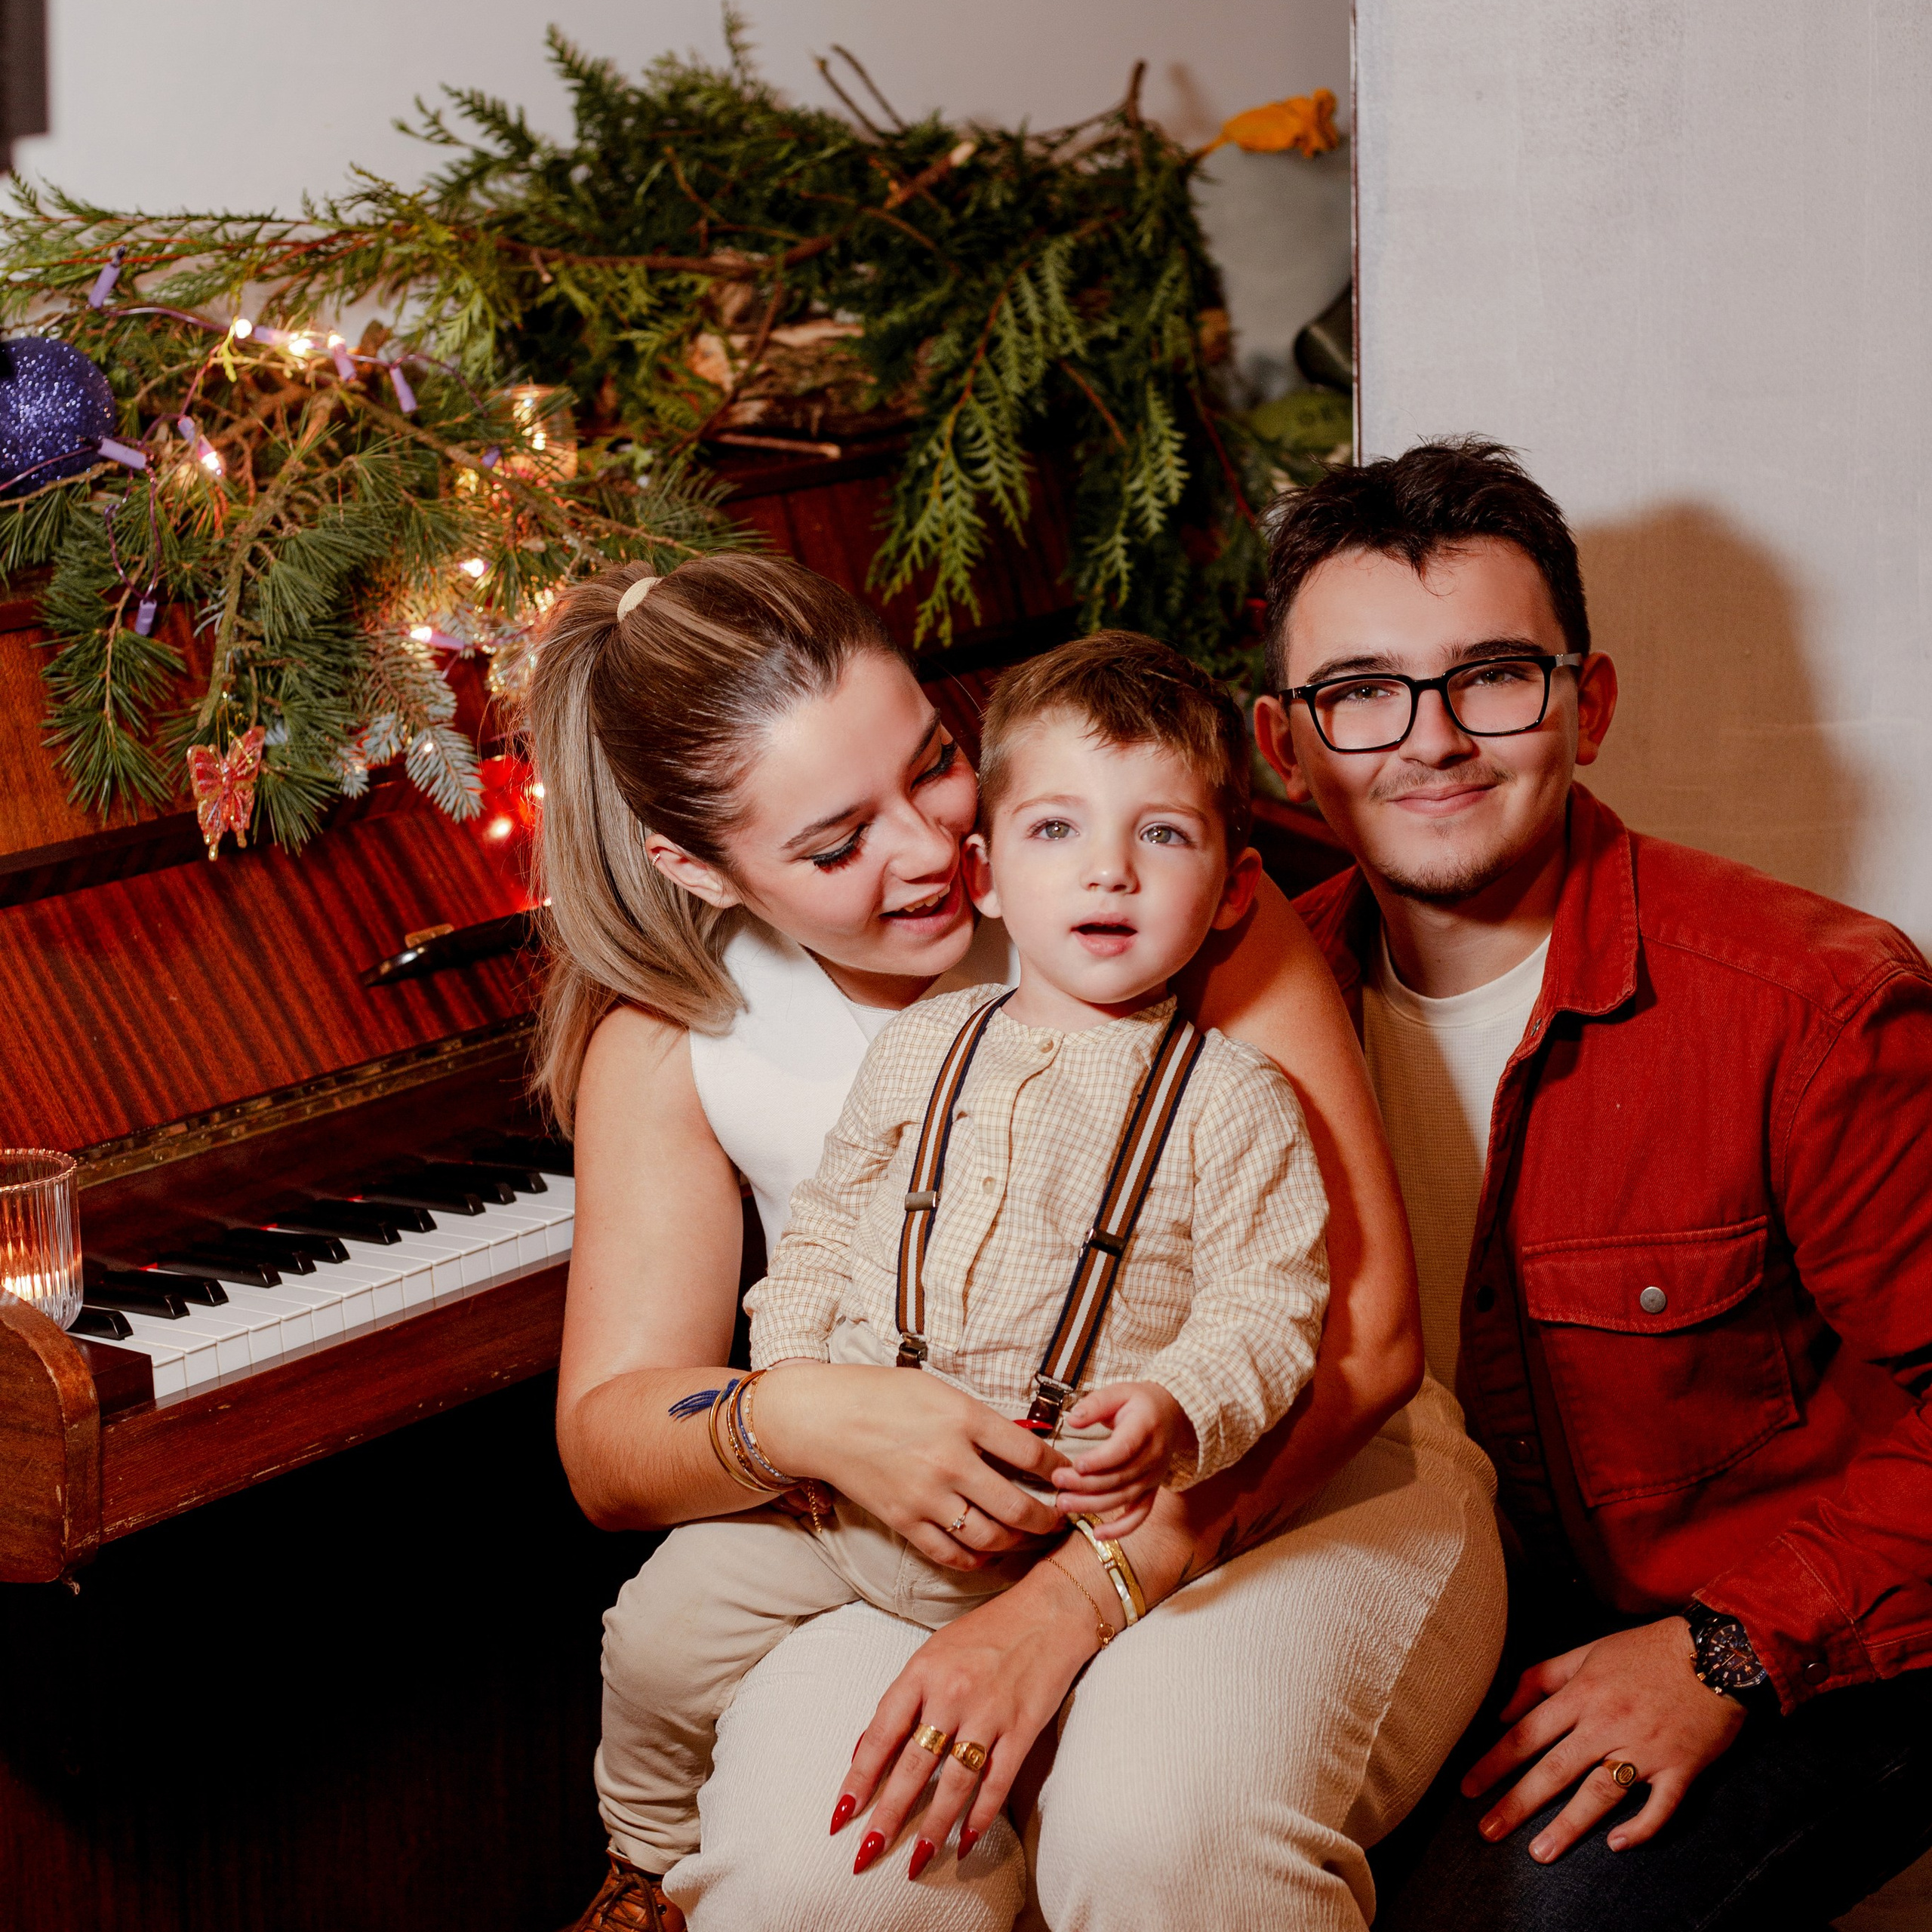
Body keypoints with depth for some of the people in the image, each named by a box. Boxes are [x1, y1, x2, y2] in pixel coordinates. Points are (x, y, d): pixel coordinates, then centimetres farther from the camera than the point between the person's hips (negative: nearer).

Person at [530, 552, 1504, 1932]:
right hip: (938, 1536, 2)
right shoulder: (672, 1031, -1)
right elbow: (605, 1443, 0)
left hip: (1294, 1480, -2)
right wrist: (801, 1418, -24)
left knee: (1161, 1820, -35)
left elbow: (1367, 1331, -16)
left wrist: (1067, 1604, -26)